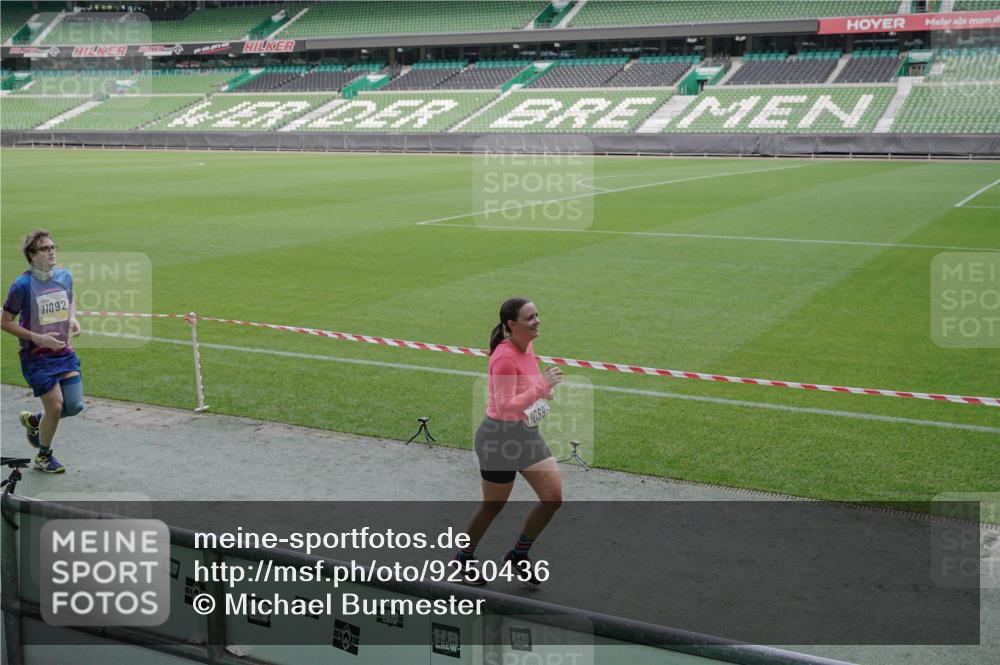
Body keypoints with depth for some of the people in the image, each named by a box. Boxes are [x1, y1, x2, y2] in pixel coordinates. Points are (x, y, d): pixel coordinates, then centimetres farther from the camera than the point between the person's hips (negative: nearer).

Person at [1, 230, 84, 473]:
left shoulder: (65, 276, 0)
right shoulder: (23, 285, -16)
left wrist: (73, 319, -1)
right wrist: (39, 338, -19)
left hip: (64, 352, 5)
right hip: (37, 356, -5)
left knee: (75, 406, 0)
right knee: (55, 407, -6)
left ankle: (33, 420, 31)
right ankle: (44, 456, 20)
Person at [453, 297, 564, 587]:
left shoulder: (527, 347, 3)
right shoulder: (504, 358, -23)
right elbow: (505, 407, -29)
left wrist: (544, 389, 0)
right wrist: (541, 386, -32)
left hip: (527, 433, 8)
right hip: (500, 438, -8)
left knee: (553, 497, 1)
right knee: (493, 505, 8)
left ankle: (519, 555, 21)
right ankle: (464, 558, 33)